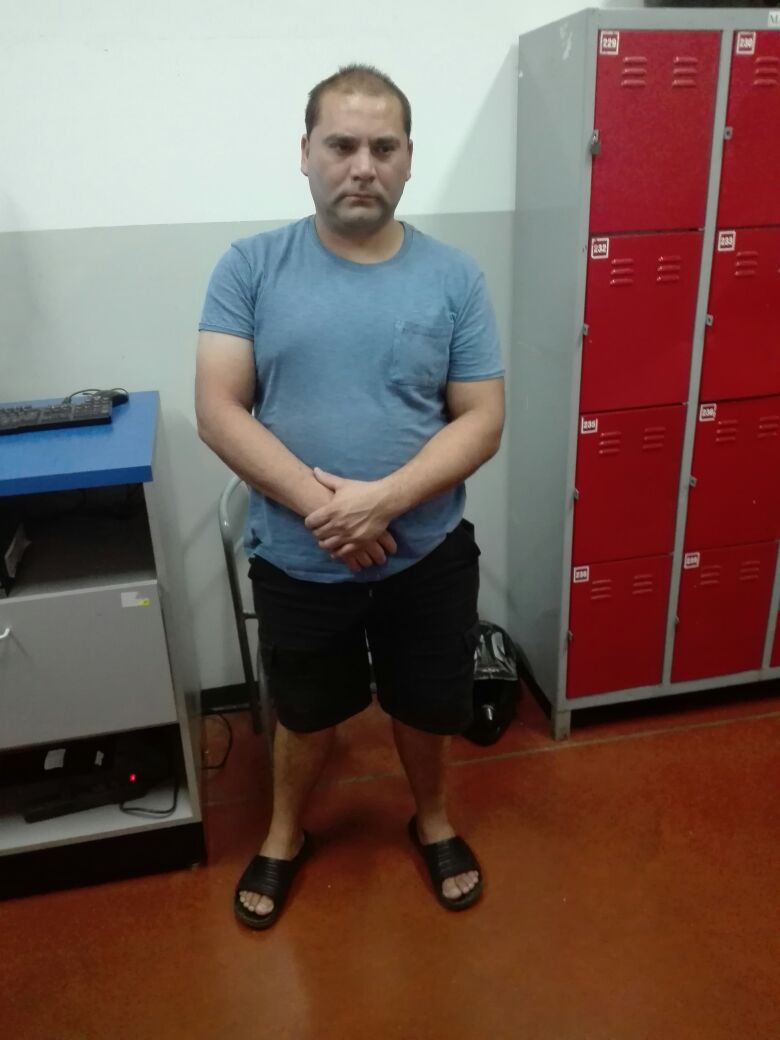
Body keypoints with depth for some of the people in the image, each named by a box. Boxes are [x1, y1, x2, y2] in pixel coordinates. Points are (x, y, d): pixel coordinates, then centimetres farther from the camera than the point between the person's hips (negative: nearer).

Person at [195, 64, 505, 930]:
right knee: (307, 716, 21)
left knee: (426, 709, 21)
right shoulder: (250, 267, -7)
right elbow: (217, 409, -12)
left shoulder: (454, 278, -5)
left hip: (427, 556, 1)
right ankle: (285, 836, 50)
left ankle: (432, 821, 51)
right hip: (295, 561, 0)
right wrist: (317, 500, -23)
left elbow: (483, 421, -8)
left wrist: (381, 499, -23)